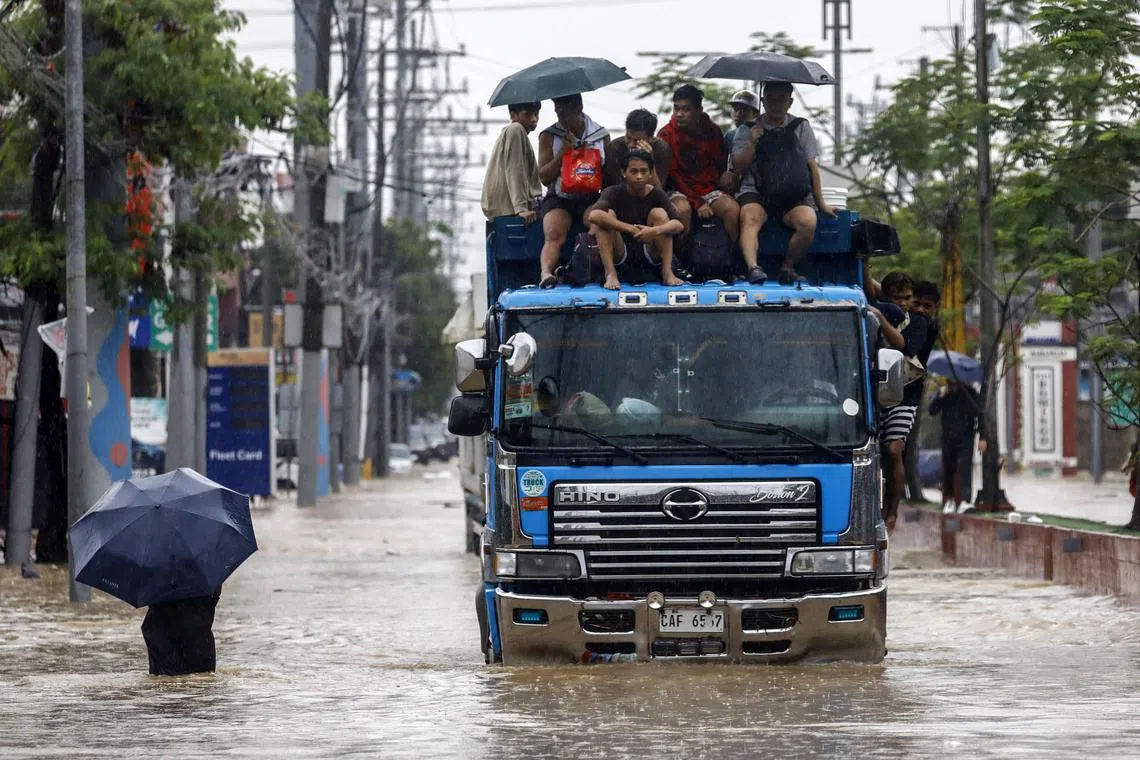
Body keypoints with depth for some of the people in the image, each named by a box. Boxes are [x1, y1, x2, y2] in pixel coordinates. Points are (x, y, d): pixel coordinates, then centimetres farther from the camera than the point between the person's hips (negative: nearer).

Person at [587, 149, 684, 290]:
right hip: (620, 254, -1)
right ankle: (611, 274, -30)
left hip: (650, 254, 1)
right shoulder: (614, 193, -8)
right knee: (607, 214, -22)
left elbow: (678, 225, -15)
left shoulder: (656, 194, -3)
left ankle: (667, 272, -24)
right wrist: (631, 229, -34)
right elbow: (593, 215, -30)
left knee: (659, 213, -18)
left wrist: (656, 230, -37)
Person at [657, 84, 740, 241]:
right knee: (682, 209, -37)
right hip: (681, 192, -3)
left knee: (733, 209, -26)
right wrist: (697, 203, -17)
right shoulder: (666, 135, -5)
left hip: (709, 189, 3)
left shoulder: (712, 131, 6)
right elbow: (673, 175, -9)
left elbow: (721, 166, 18)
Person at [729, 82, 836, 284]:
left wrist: (821, 203, 11)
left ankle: (787, 267, -13)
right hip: (757, 194, -1)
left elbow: (813, 167, 14)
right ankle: (753, 268, -52)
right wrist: (752, 143, -8)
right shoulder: (747, 130, 13)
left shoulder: (800, 127, 15)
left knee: (808, 222, -30)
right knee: (749, 219, -35)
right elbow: (738, 168, 5)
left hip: (794, 197, 1)